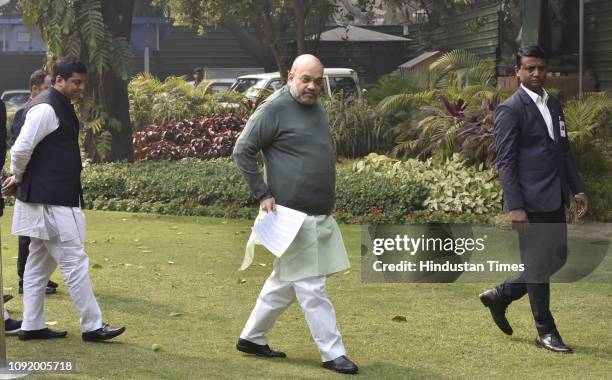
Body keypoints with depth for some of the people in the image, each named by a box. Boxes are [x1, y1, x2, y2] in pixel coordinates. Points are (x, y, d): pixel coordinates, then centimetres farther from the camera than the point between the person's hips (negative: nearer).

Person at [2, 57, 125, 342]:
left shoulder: (61, 107, 16)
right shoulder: (46, 109, -17)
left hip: (58, 198, 10)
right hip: (50, 201, -10)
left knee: (40, 263, 13)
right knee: (74, 261, -7)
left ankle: (32, 326, 19)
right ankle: (92, 326, -3)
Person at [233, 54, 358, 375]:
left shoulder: (315, 106, 14)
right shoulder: (275, 108, -11)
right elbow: (242, 151, -11)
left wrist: (326, 202, 19)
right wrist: (263, 194, -13)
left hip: (319, 215, 9)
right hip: (293, 213, -9)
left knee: (285, 281, 16)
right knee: (311, 287, -4)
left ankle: (251, 338, 28)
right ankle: (333, 353, 1)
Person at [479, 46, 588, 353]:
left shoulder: (554, 105, 14)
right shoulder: (510, 110, -10)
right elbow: (505, 162, -13)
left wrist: (577, 190, 12)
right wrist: (515, 207, -18)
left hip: (554, 201, 8)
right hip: (531, 203, -8)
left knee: (557, 258, 12)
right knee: (538, 265, 0)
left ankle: (500, 296, 27)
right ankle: (546, 332, 11)